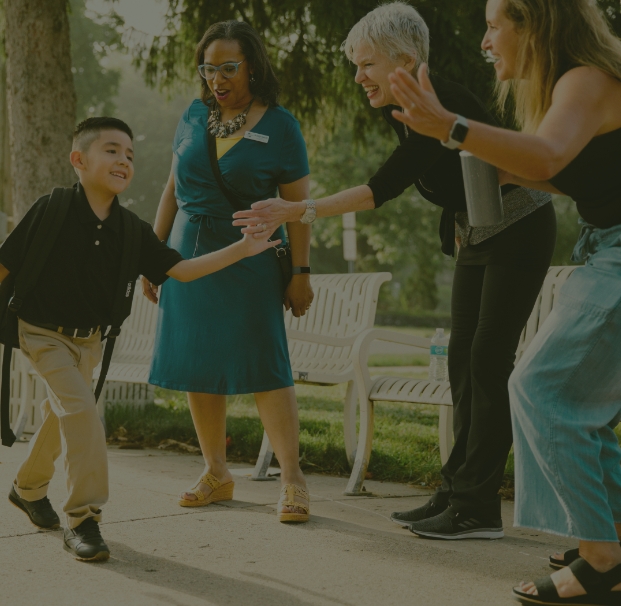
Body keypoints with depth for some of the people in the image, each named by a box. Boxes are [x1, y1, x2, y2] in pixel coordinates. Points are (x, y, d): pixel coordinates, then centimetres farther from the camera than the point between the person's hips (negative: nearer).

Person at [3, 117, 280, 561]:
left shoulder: (131, 231, -8)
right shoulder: (52, 210, -21)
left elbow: (180, 269, -9)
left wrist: (242, 250, -16)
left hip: (90, 339, 6)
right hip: (44, 333, -6)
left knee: (62, 416, 20)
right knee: (81, 409, -21)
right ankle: (83, 519, -14)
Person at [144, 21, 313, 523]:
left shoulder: (278, 126, -6)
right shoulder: (194, 117, 7)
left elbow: (298, 205, -6)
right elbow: (173, 189, 13)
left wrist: (301, 273, -9)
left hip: (249, 265, -5)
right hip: (189, 257, 5)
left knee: (262, 365, -9)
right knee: (196, 368, 7)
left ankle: (292, 479, -4)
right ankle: (217, 473, 19)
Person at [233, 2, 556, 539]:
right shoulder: (396, 108, 1)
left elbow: (386, 187, -31)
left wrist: (297, 212, -32)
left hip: (519, 229, -9)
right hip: (476, 233, 9)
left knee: (489, 359, -11)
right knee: (463, 358, 7)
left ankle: (477, 508, -8)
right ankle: (458, 491, 11)